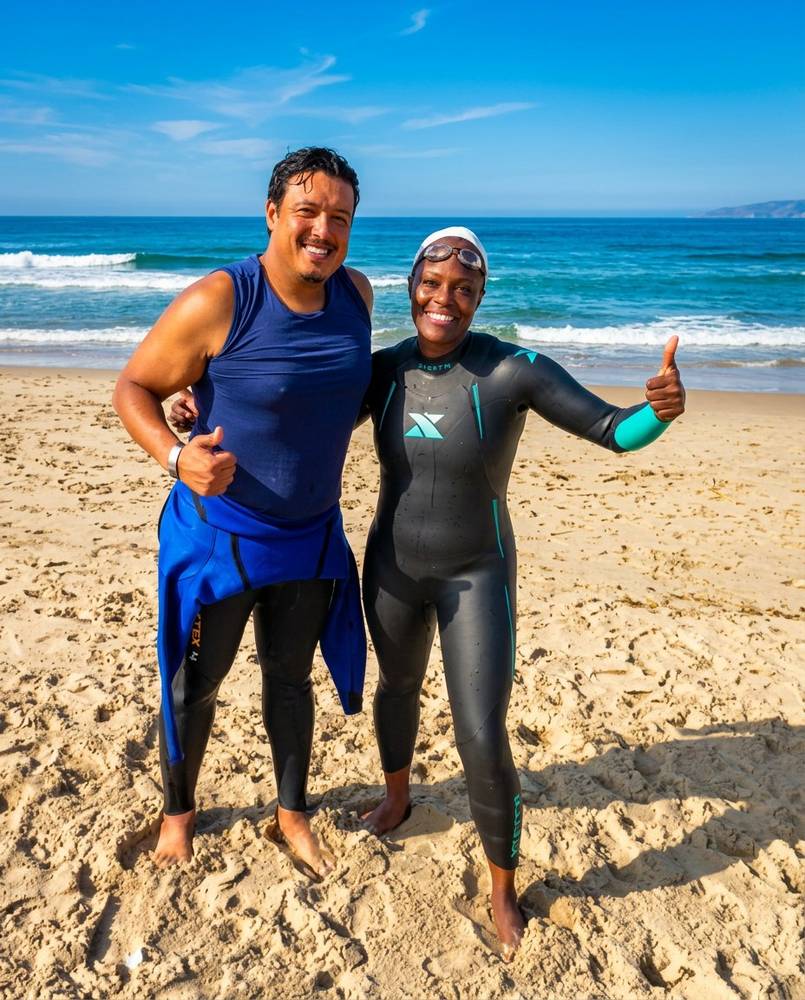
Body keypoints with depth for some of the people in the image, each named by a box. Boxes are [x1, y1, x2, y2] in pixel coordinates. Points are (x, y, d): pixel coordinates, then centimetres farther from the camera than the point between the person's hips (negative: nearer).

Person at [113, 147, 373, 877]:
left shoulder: (356, 293, -5)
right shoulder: (217, 302, -22)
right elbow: (133, 387, -14)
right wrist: (176, 457, -30)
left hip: (312, 536, 4)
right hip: (218, 532, -4)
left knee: (290, 677, 19)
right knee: (195, 685, 14)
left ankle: (292, 814, 40)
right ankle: (178, 812, 41)